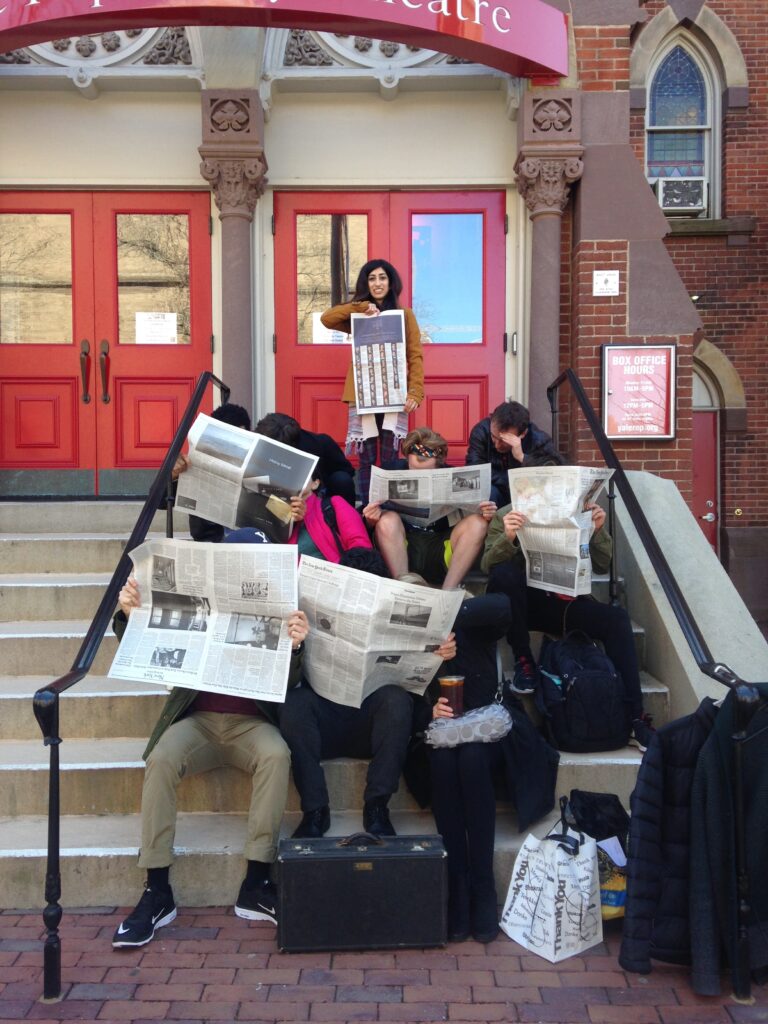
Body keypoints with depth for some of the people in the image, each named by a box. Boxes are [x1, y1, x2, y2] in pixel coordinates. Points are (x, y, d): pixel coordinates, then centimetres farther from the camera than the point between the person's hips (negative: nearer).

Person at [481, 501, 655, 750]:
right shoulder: (506, 516, 2)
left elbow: (601, 566, 8)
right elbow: (488, 565, -10)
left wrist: (598, 530, -9)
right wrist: (507, 538, -29)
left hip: (565, 602, 2)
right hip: (526, 603, -2)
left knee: (616, 618, -23)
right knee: (503, 573, -31)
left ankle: (635, 720, -23)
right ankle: (523, 662, -15)